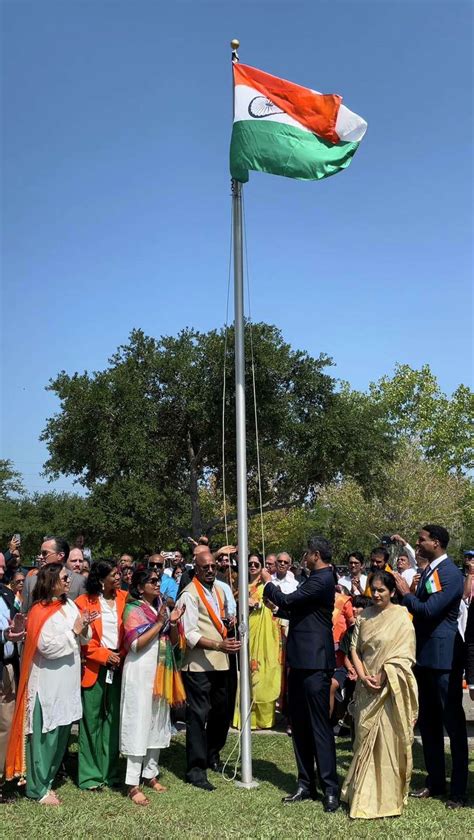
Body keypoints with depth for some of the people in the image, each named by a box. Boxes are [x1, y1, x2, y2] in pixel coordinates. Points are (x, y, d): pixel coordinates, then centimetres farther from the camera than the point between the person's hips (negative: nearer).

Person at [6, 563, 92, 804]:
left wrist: (84, 628, -9)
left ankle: (47, 779, 28)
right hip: (47, 683, -7)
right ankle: (38, 788, 14)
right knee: (45, 735, 2)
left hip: (67, 682, 7)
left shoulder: (70, 605, 6)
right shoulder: (40, 612, -14)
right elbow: (47, 646, -22)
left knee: (61, 733, 14)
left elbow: (82, 639, 12)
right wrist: (74, 632, -15)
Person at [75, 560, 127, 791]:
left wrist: (122, 655, -6)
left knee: (113, 718, 7)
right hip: (94, 668, -3)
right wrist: (104, 655, -10)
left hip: (119, 666, 3)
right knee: (91, 720, 2)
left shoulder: (124, 598, 6)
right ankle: (90, 774, 12)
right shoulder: (84, 602, -3)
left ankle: (110, 772, 17)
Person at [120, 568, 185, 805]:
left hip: (162, 671, 7)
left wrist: (173, 623, -6)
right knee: (139, 724, -6)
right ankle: (133, 785, -1)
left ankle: (150, 773, 24)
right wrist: (159, 623, -19)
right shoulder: (133, 609, -8)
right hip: (141, 672, -7)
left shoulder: (162, 607, 10)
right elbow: (135, 644, -17)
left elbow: (173, 641, 12)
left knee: (158, 722, 12)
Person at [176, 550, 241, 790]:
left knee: (221, 711, 16)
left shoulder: (218, 590, 12)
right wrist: (219, 645, -27)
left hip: (220, 662, 8)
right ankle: (195, 768, 7)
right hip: (198, 665, -8)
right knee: (198, 715, -3)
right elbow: (191, 635, -19)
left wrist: (228, 621, 8)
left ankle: (212, 755, 36)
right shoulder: (190, 594, -12)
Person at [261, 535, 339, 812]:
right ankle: (306, 784, 21)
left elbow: (287, 601, -20)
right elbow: (296, 609, 23)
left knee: (320, 725, -5)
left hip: (315, 662, -10)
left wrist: (268, 583, -4)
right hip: (302, 660, 10)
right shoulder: (319, 578, 16)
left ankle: (331, 789, 1)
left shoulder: (322, 579, -16)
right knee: (300, 724, 13)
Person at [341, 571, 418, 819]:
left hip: (390, 688, -4)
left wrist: (382, 678, -15)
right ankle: (363, 794, 23)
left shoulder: (401, 617, -7)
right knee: (365, 739, 10)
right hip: (366, 687, 4)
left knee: (387, 740, 0)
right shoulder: (364, 616, 7)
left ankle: (387, 796, 13)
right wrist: (363, 676, -7)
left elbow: (403, 655, -11)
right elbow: (354, 649, 7)